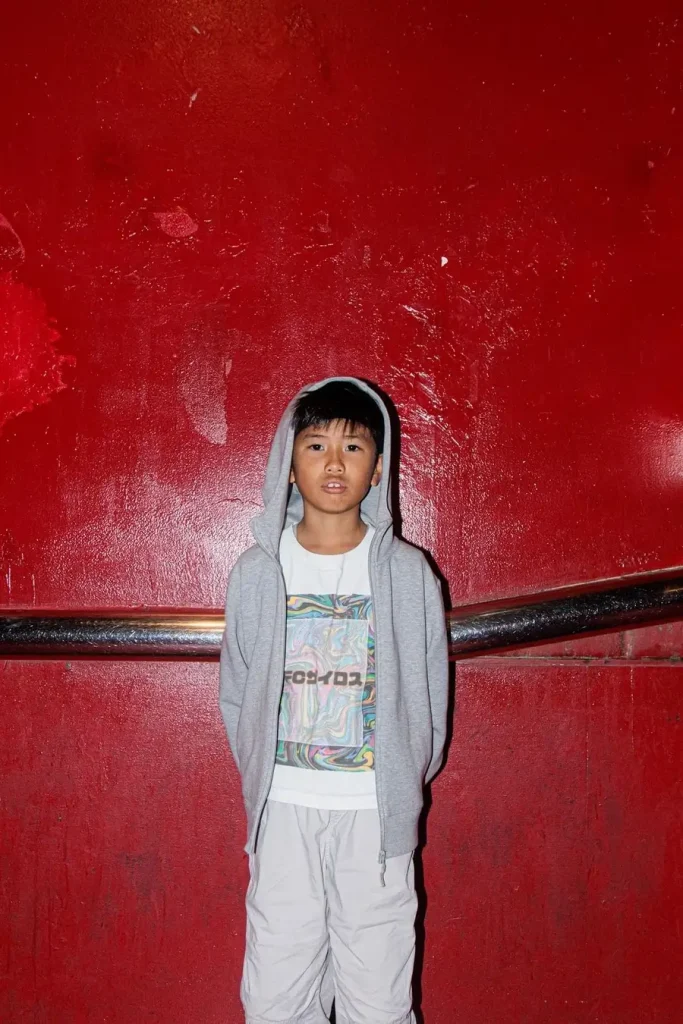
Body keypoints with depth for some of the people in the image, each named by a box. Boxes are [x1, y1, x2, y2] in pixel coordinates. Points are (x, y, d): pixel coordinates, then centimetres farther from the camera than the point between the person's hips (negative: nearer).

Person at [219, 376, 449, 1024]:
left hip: (376, 812, -1)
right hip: (283, 809, 1)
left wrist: (404, 786, 4)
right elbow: (236, 691, 9)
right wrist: (262, 776, 6)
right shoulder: (258, 570, 0)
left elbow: (430, 694, 4)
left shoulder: (406, 571, -3)